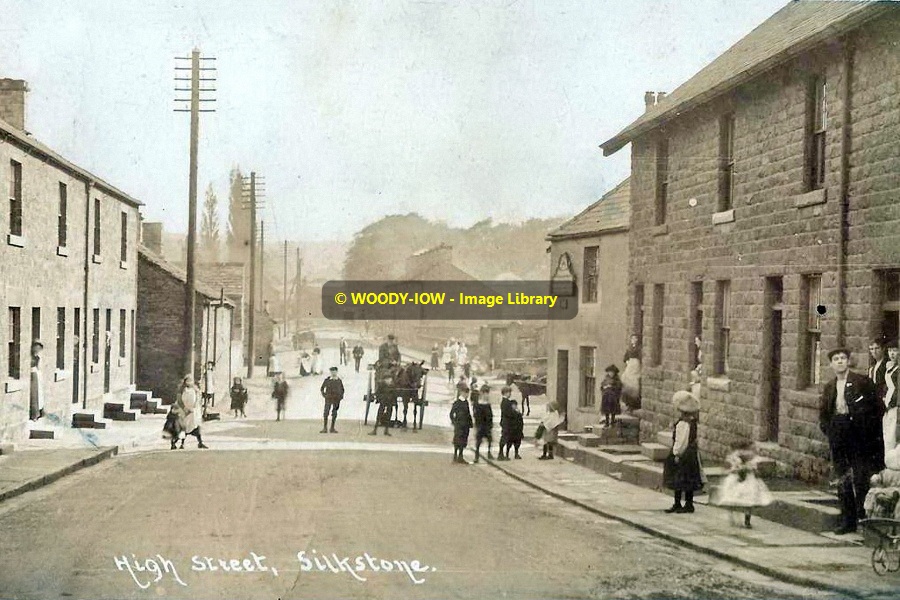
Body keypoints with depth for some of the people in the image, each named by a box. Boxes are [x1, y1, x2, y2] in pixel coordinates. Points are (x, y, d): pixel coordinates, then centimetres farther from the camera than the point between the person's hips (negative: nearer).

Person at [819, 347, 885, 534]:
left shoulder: (862, 382, -2)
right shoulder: (829, 387, 14)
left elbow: (877, 407, -4)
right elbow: (823, 413, 22)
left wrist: (868, 431, -8)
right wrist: (828, 429, 8)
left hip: (857, 434, -5)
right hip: (837, 435, 5)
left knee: (861, 477, -7)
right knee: (842, 479, 7)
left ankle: (864, 517, 3)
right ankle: (848, 520, 13)